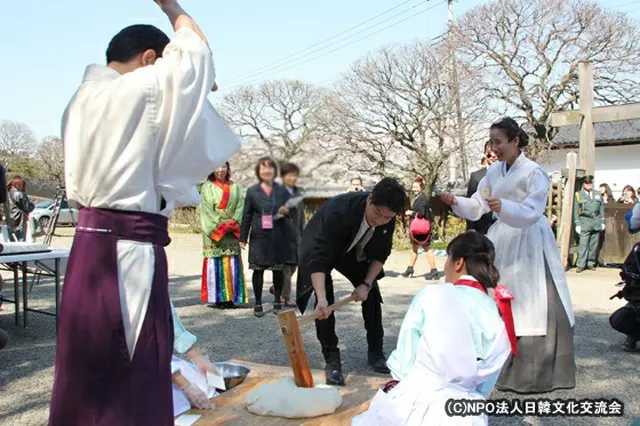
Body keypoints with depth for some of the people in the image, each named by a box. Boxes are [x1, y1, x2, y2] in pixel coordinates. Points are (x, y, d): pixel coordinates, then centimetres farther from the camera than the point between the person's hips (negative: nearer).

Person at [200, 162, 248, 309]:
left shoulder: (234, 188, 14)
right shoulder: (207, 187, 5)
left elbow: (240, 206, 6)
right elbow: (206, 209, -3)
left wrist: (233, 223, -9)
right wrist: (219, 225, -12)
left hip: (231, 232, 3)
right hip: (213, 230, -3)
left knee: (232, 264, -1)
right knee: (214, 263, -4)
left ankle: (230, 297, 3)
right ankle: (215, 297, -1)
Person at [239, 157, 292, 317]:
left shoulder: (282, 191, 7)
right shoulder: (252, 192, 5)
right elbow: (246, 216, 6)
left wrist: (286, 211, -15)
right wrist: (243, 238, 2)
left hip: (278, 237, 1)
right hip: (259, 237, -1)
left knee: (278, 270, 6)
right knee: (258, 270, 3)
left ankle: (277, 302, 20)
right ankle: (258, 303, 14)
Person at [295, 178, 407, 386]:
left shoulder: (387, 218, -25)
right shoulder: (339, 210, -42)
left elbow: (381, 253, -9)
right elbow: (320, 256, -47)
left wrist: (366, 284, -19)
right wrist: (321, 298, -57)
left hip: (354, 252, 5)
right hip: (321, 247, -5)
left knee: (372, 294, -2)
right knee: (326, 302, -18)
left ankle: (376, 352, 14)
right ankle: (332, 360, -6)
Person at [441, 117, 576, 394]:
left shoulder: (533, 173, -12)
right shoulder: (493, 172, 7)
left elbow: (531, 214, -19)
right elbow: (477, 207, 7)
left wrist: (503, 207, -35)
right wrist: (455, 203, -12)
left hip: (528, 244, -7)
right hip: (501, 241, 7)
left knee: (530, 307, -3)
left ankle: (534, 374, 10)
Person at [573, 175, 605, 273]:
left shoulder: (598, 195, 15)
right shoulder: (578, 195, 4)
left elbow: (602, 209, 17)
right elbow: (576, 211, 2)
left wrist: (602, 222, 10)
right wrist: (577, 224, -5)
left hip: (596, 224, 4)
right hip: (585, 224, -4)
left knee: (594, 245, 6)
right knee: (583, 245, -9)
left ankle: (591, 263, 15)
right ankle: (581, 265, -7)